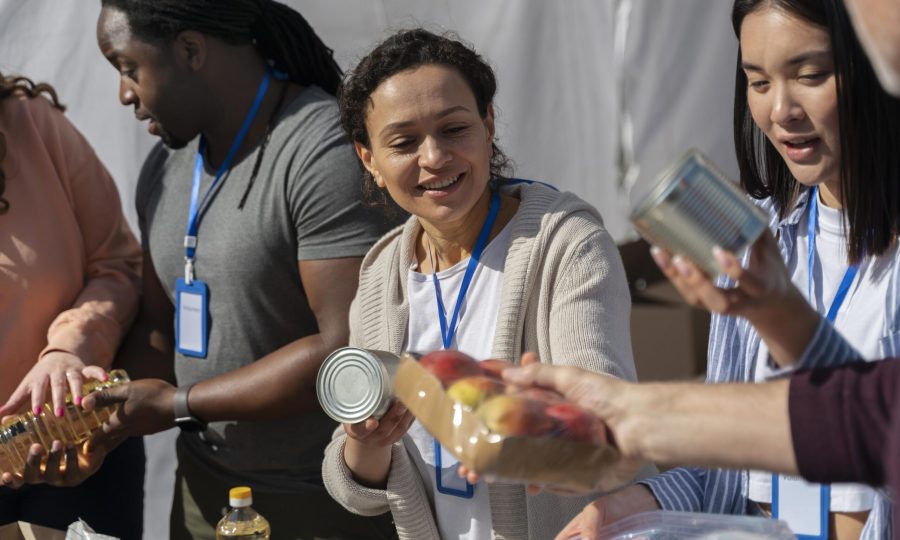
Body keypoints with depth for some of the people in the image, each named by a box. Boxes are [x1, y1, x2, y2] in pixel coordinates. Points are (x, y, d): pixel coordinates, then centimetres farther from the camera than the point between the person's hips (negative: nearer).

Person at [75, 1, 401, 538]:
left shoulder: (328, 150, -20)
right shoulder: (166, 166, 6)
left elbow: (351, 351, -26)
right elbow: (160, 328, 12)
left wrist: (177, 404, -18)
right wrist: (107, 414, -8)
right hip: (204, 488, 7)